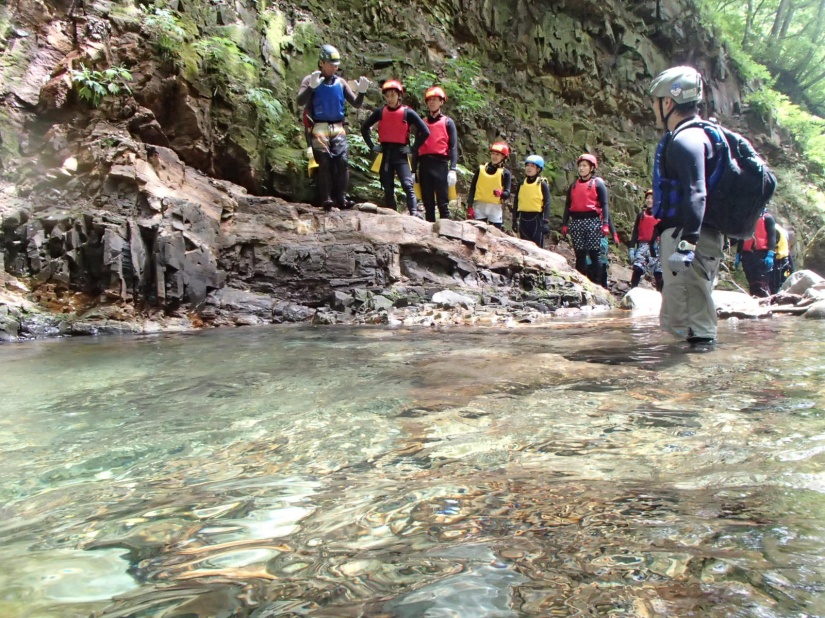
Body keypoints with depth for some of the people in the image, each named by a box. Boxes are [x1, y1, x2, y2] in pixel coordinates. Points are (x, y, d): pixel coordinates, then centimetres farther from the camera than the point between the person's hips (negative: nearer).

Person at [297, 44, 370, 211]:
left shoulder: (341, 82, 14)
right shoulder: (310, 80, 3)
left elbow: (356, 104, 14)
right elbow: (300, 101, -12)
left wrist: (361, 92, -6)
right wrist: (311, 87, -28)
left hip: (338, 128, 3)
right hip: (319, 128, -3)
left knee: (342, 162, -10)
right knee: (324, 163, -10)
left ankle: (341, 198, -5)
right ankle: (326, 199, -9)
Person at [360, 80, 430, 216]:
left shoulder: (407, 113, -2)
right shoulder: (380, 112, 7)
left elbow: (425, 132, -2)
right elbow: (364, 128, 19)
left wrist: (413, 149, -5)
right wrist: (372, 146, 10)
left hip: (401, 153, -4)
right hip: (385, 153, 4)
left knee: (407, 185, -18)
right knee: (388, 188, 6)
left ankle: (414, 213, -25)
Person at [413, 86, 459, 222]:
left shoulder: (447, 122, 9)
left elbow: (453, 147, 1)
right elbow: (417, 147, 19)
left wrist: (453, 169, -11)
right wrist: (414, 169, 11)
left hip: (440, 164, -4)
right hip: (424, 164, 4)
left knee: (443, 202, -8)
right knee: (428, 203, 4)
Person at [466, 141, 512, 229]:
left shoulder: (505, 173, 3)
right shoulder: (481, 169, 6)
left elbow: (507, 194, -3)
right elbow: (472, 188, 6)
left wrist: (501, 193, -27)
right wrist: (470, 206, -4)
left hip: (495, 208, -1)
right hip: (479, 206, 1)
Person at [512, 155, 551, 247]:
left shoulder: (543, 184, -2)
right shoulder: (521, 184, 11)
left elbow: (547, 203, -6)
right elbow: (516, 202, 14)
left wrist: (546, 221, -13)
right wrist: (515, 219, 11)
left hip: (537, 218, -5)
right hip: (523, 218, 5)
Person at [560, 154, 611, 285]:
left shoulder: (598, 183, 6)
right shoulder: (574, 185, 18)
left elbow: (604, 204, -1)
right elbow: (568, 205, 17)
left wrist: (605, 224, -11)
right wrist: (564, 224, 10)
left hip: (593, 221, -4)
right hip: (576, 222, 4)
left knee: (594, 254, -6)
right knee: (580, 255, 3)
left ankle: (597, 283, -4)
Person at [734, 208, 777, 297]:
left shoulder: (767, 217, 9)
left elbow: (772, 236, -2)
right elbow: (741, 239, 24)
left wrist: (770, 255, -15)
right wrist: (738, 256, 16)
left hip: (762, 254, -5)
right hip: (747, 255, 5)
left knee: (762, 283, -15)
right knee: (752, 284, 3)